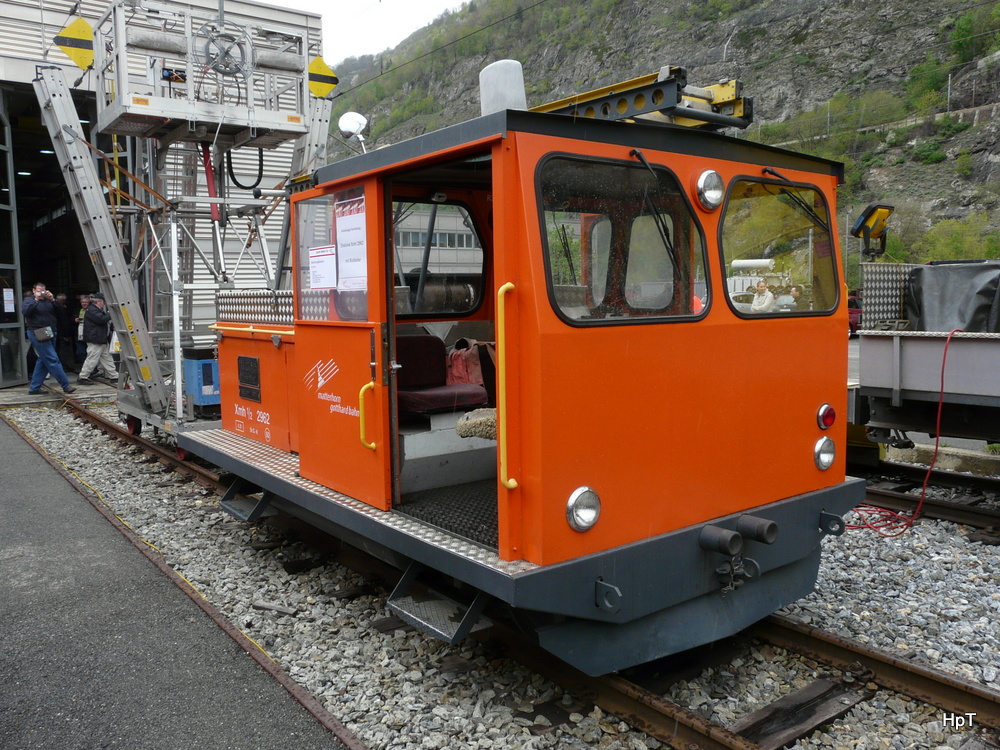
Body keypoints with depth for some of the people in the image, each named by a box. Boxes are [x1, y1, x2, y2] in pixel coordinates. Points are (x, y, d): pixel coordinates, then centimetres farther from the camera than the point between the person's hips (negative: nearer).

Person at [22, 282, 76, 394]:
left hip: (51, 334, 7)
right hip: (38, 334, -7)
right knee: (53, 360, -10)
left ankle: (34, 388, 19)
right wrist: (36, 300, -16)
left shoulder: (48, 300, 16)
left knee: (43, 361, 11)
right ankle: (65, 385, -10)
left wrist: (53, 300, -8)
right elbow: (25, 311, -16)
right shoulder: (29, 300, 2)